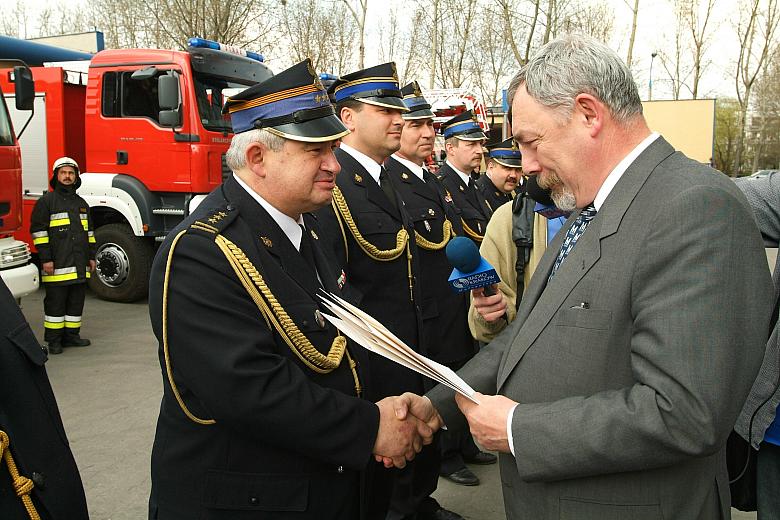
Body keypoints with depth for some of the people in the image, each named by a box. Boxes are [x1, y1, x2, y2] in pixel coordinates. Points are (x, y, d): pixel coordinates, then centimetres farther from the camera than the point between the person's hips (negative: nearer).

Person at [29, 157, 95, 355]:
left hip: (79, 265, 6)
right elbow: (38, 231, -7)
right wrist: (45, 259, -13)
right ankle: (53, 339, 6)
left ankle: (71, 335, 18)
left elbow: (89, 232, 21)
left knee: (76, 301, 9)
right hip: (57, 264, -6)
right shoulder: (46, 201, -2)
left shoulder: (81, 203, 17)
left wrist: (91, 257, 15)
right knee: (56, 302, -2)